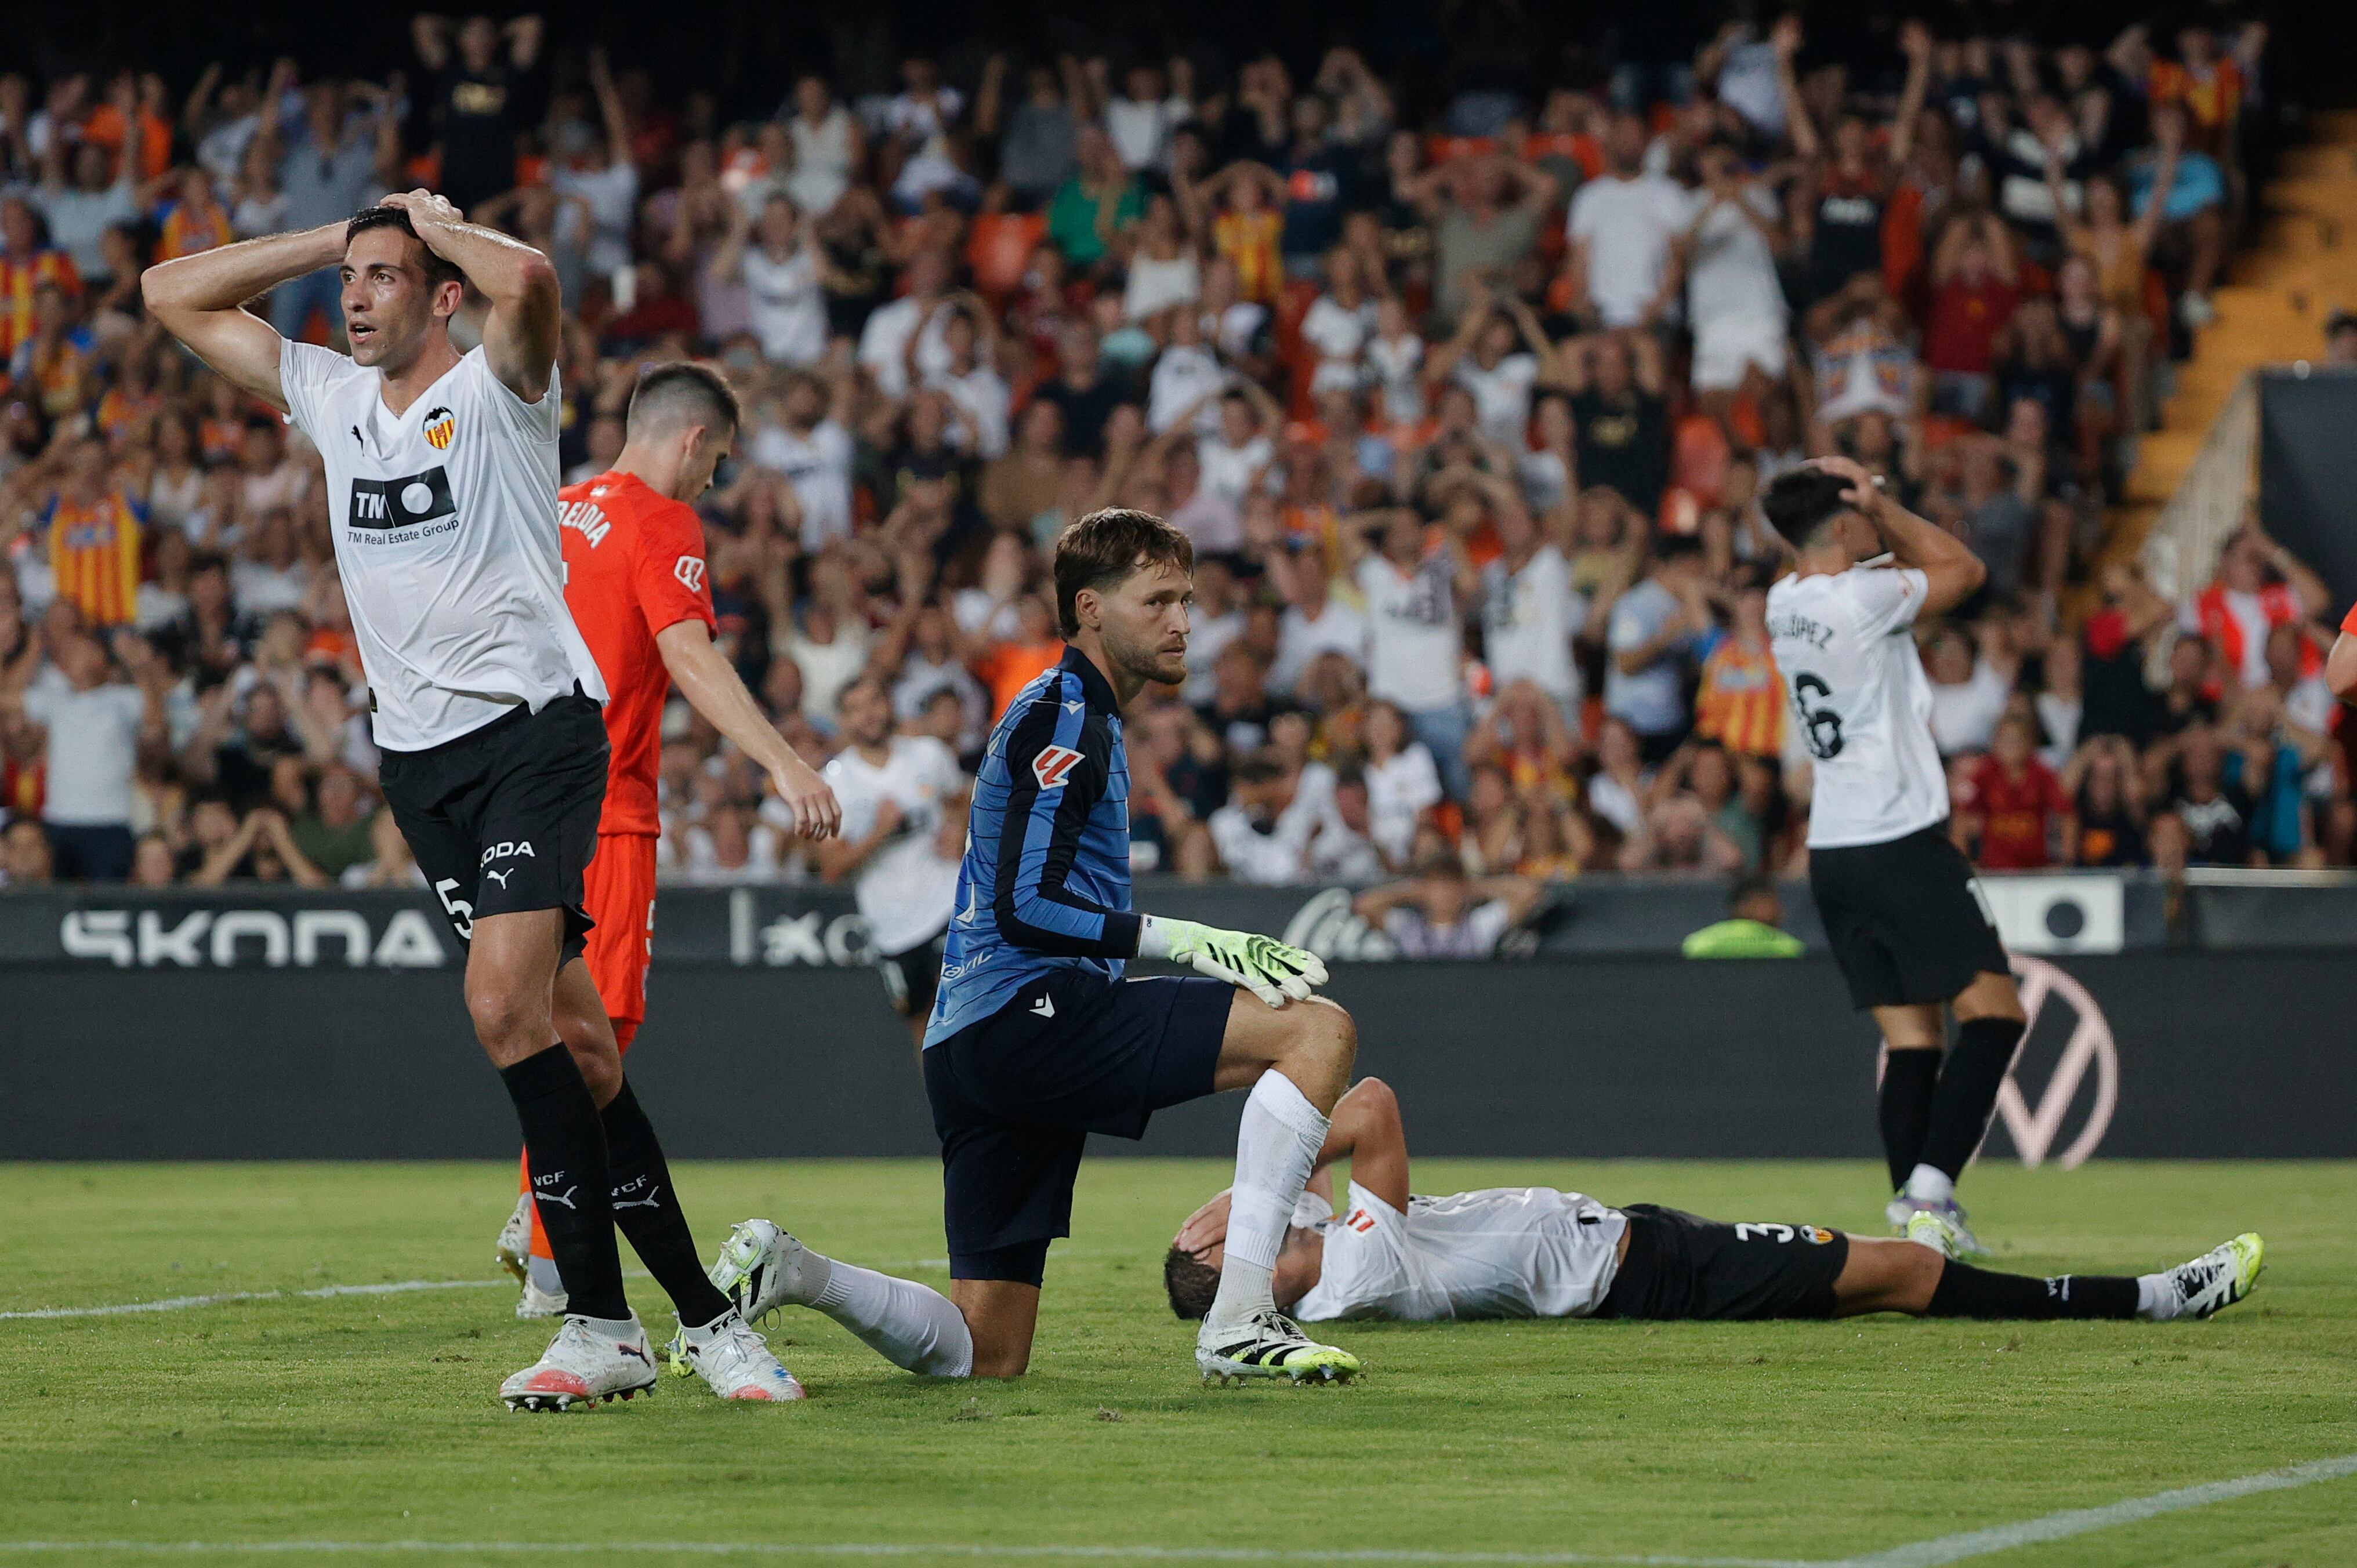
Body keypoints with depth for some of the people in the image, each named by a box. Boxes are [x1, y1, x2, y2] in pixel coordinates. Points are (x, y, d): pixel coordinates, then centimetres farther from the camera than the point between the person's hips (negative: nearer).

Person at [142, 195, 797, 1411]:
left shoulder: (495, 387, -1)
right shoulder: (330, 397, 16)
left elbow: (529, 279, -24)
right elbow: (172, 295, 21)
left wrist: (432, 221, -4)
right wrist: (334, 238, 13)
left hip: (535, 726, -6)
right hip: (418, 754, 6)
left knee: (504, 1002, -22)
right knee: (570, 1034, 1)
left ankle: (598, 1320, -19)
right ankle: (699, 1311, 3)